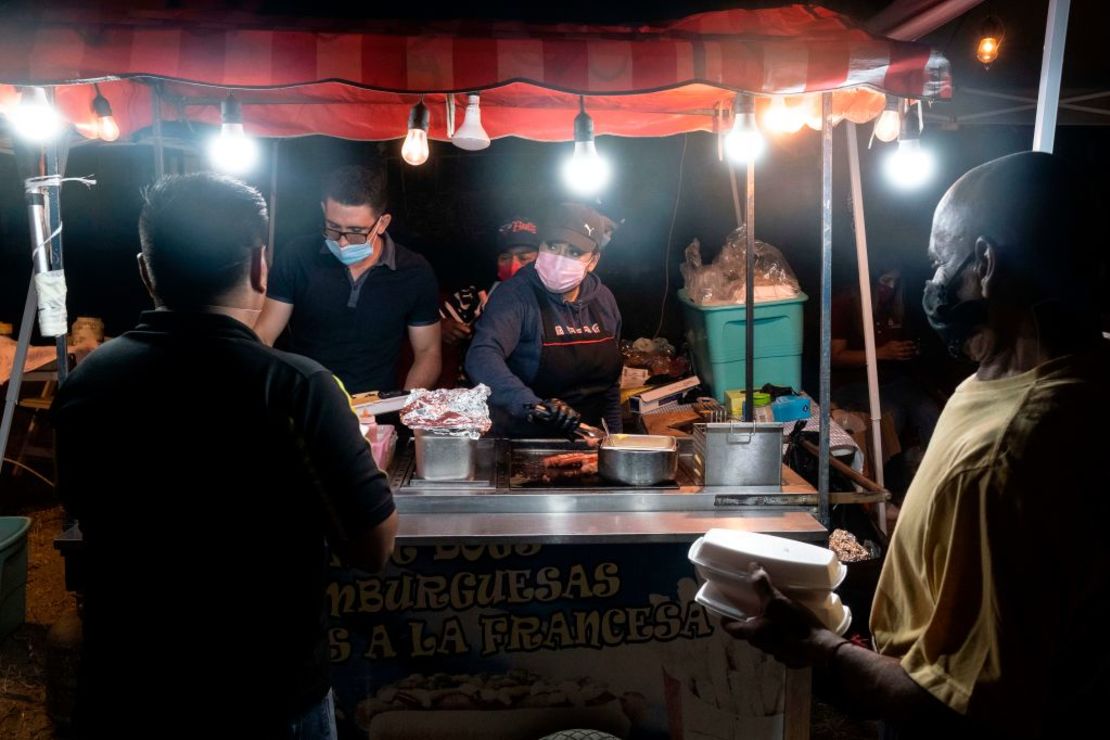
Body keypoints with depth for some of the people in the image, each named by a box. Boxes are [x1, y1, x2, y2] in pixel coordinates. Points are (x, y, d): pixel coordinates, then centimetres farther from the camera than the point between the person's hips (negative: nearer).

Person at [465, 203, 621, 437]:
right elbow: (482, 356, -27)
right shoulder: (515, 295, -11)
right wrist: (530, 403, -41)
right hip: (521, 445, -5)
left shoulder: (603, 299, 7)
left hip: (586, 445, 5)